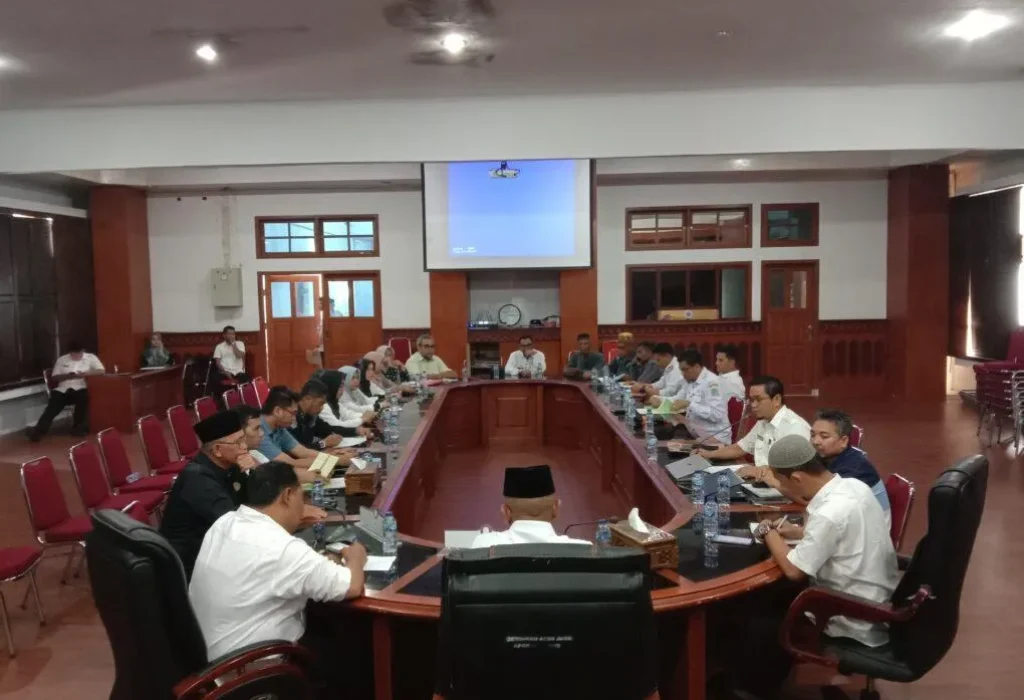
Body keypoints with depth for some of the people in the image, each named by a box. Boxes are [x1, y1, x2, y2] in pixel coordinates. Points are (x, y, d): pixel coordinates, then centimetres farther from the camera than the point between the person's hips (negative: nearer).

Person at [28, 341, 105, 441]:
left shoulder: (90, 357, 10)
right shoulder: (61, 360, 16)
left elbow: (101, 371, -3)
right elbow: (53, 378, 14)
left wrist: (85, 374, -18)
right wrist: (67, 376, -7)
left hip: (80, 389, -2)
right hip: (62, 390, 2)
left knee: (83, 397, -36)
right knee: (52, 406, -25)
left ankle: (79, 428, -20)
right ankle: (38, 432, -37)